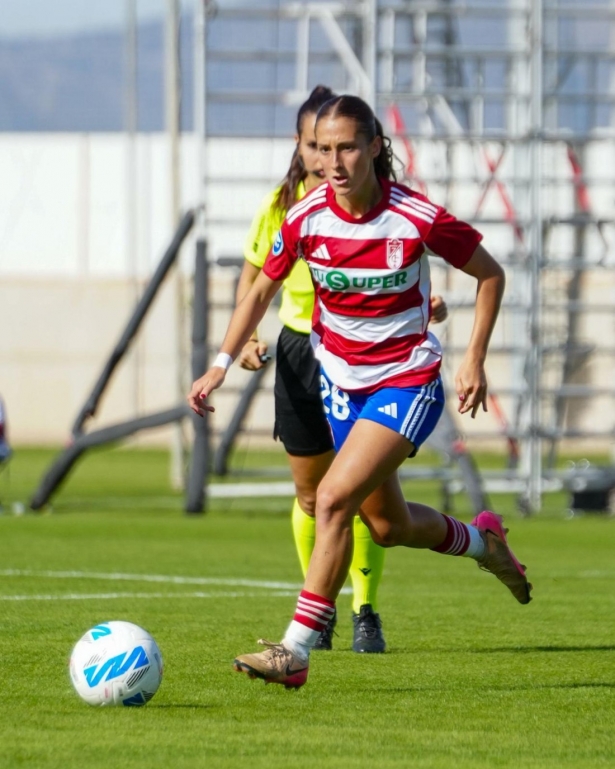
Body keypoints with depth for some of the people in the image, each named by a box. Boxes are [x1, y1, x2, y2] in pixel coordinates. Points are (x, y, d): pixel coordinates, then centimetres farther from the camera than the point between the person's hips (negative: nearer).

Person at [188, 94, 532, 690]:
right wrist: (222, 364, -7)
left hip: (408, 382, -5)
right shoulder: (306, 218, -11)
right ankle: (481, 541, 48)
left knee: (333, 499, -22)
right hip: (342, 382, 5)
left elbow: (490, 275, -5)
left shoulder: (418, 218, -20)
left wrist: (474, 359, -10)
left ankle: (295, 651, -20)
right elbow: (261, 290, 4)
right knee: (389, 526, 16)